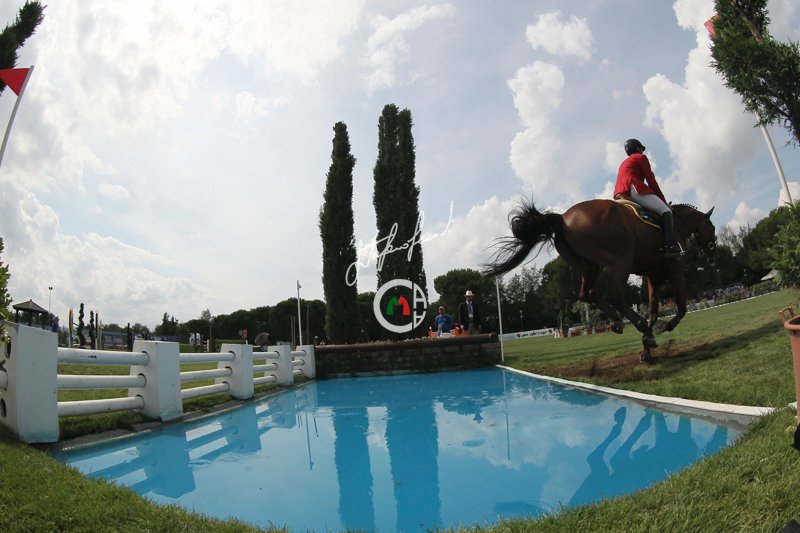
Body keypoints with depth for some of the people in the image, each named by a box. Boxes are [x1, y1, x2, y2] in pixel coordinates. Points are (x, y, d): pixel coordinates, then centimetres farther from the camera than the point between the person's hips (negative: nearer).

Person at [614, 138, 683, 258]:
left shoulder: (624, 163, 35)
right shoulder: (641, 157, 11)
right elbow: (651, 181, 3)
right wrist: (664, 200, 8)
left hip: (619, 194, 9)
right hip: (633, 190, -8)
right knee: (666, 211, -9)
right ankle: (670, 246, -26)